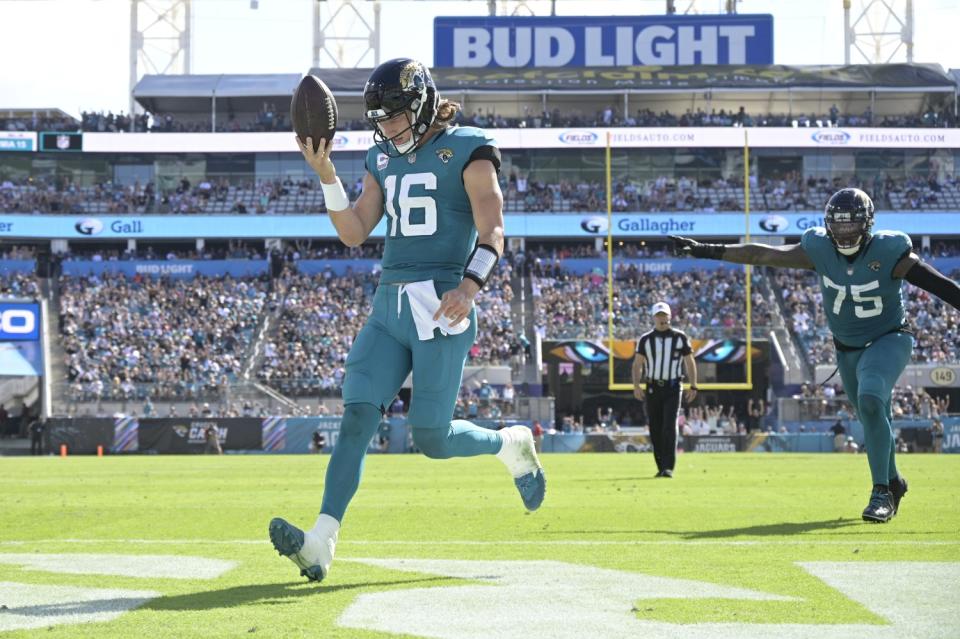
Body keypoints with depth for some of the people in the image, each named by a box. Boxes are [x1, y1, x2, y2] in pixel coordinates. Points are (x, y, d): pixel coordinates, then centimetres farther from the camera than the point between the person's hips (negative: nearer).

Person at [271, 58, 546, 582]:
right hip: (389, 307, 6)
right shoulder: (385, 159, 17)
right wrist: (326, 174, 0)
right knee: (357, 416, -11)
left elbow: (492, 232, -13)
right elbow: (354, 233, 13)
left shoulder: (468, 151, -4)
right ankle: (321, 544, -19)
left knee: (430, 438, -4)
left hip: (441, 307, -6)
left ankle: (511, 445, 27)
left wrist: (470, 284, -31)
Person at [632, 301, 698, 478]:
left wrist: (693, 386, 0)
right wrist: (636, 385, -13)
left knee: (670, 427, -13)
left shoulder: (680, 337, 3)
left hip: (672, 388, -2)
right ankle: (661, 467, 16)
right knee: (655, 429, 5)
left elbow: (689, 363, 8)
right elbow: (637, 364, 1)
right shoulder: (645, 339, 5)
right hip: (652, 388, 2)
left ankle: (668, 468, -17)